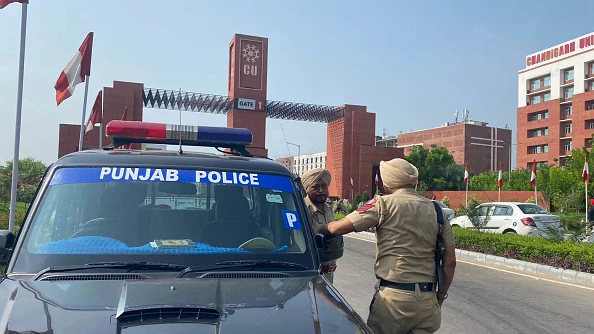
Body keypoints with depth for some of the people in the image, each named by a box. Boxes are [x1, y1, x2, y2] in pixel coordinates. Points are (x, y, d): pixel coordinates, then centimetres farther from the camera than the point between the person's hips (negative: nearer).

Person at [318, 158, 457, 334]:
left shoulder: (384, 203, -5)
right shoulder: (437, 211, 9)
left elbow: (338, 228, -8)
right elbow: (450, 261, 8)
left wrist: (322, 228, 13)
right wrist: (441, 295, 18)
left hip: (394, 296, -5)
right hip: (428, 300, 5)